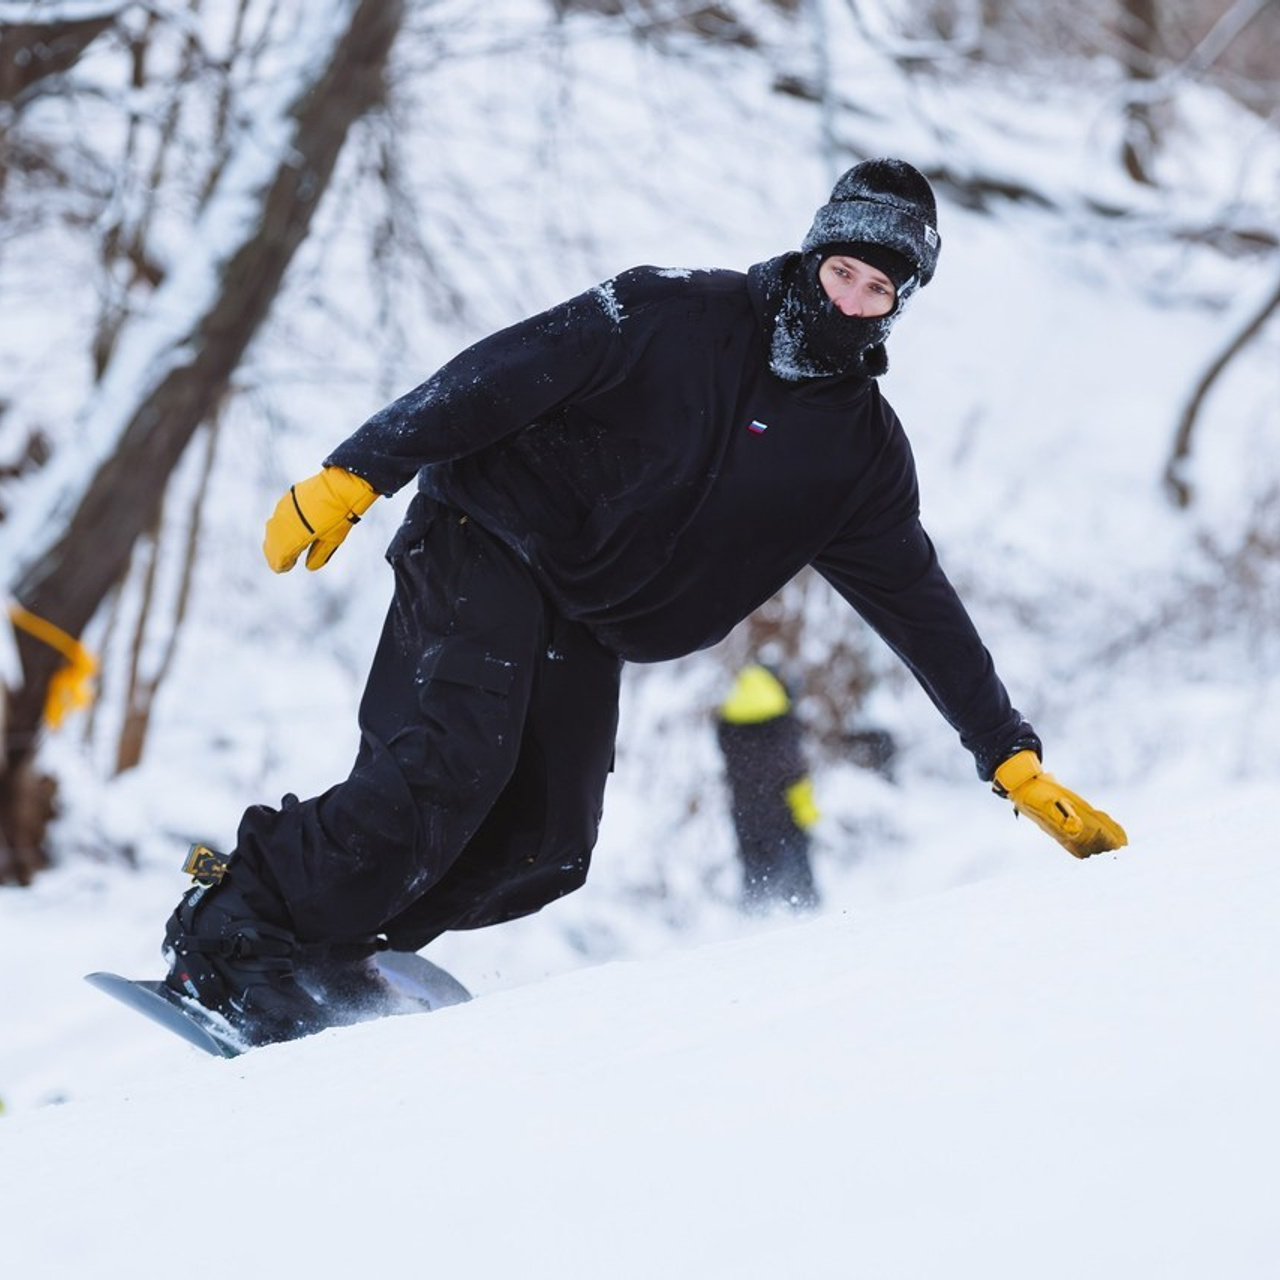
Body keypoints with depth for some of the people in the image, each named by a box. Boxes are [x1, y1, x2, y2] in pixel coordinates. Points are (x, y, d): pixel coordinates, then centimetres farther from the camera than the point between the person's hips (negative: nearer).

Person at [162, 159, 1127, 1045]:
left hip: (586, 632, 6)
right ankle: (235, 934, -17)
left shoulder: (862, 455, 3)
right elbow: (498, 378, -13)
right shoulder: (677, 318, -11)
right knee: (448, 769, -25)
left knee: (542, 845, -9)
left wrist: (1015, 761, 1)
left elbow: (924, 609, 6)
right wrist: (357, 473, -20)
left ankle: (328, 954, -1)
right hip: (485, 543, -6)